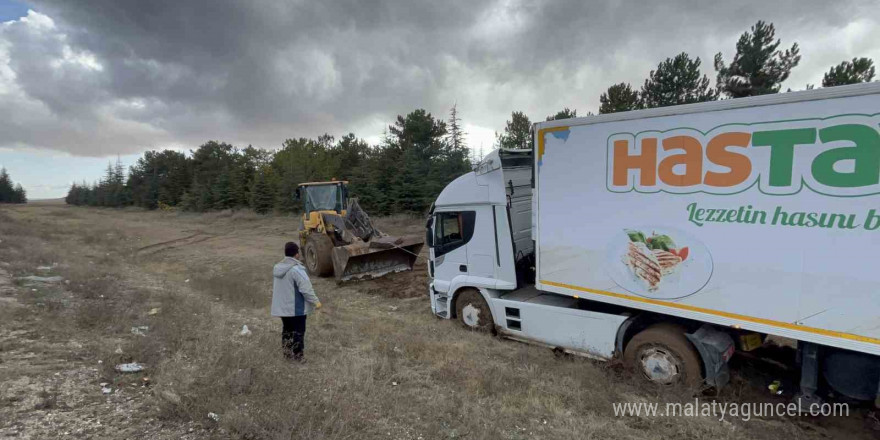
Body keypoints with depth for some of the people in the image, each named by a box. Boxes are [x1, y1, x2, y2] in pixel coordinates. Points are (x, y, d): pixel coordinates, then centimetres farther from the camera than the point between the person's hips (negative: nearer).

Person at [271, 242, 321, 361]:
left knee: (287, 329, 20)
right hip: (296, 308, -8)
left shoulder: (277, 267, 3)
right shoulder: (296, 269, -24)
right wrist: (315, 301, -13)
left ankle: (287, 352, 30)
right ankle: (297, 356, 13)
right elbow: (306, 289, -23)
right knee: (298, 331, 5)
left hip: (282, 306, 8)